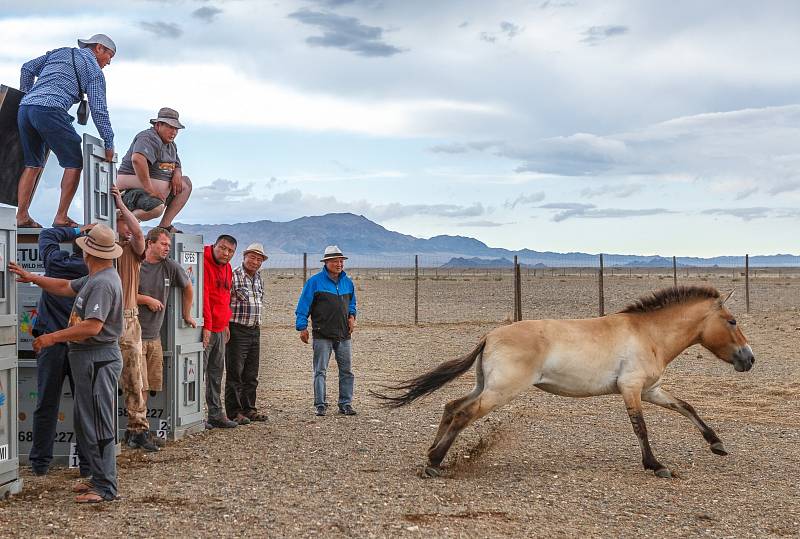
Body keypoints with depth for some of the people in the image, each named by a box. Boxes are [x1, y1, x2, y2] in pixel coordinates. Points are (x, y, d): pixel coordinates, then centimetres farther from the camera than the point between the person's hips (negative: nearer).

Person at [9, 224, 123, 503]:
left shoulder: (103, 283, -20)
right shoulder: (94, 279, 15)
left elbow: (93, 326, -27)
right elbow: (65, 287, 29)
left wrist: (53, 337, -21)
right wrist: (31, 277, 31)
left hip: (98, 359, -11)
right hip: (88, 358, 11)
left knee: (98, 425, -7)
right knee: (85, 422, 17)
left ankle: (106, 487, -2)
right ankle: (99, 477, 24)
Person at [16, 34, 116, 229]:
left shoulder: (59, 52, 29)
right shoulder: (94, 69, 9)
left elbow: (27, 68, 23)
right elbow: (98, 110, 3)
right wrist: (109, 143, 6)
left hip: (25, 108, 7)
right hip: (50, 110, -7)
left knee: (33, 164, 17)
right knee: (74, 163, 3)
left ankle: (21, 216, 11)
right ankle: (61, 218, -2)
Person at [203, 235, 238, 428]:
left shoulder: (227, 268, 16)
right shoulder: (204, 263, -13)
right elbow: (202, 296, -19)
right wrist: (207, 325, -22)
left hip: (219, 330, 9)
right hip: (205, 329, -9)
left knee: (216, 373, 13)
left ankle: (216, 414, 19)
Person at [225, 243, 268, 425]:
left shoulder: (259, 280, 15)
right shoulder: (233, 276, -9)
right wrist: (226, 327, -17)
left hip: (255, 331, 8)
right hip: (237, 330, -7)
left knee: (251, 375, 12)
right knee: (235, 374, -3)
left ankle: (248, 409, 20)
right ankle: (234, 412, 1)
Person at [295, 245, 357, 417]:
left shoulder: (347, 282, 12)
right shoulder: (315, 282, -4)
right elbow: (303, 305, -3)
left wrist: (351, 316, 7)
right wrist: (302, 327, -8)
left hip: (344, 335, 5)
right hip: (322, 335, -5)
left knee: (347, 370, 6)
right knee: (320, 371, -2)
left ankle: (345, 404, 14)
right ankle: (320, 405, 3)